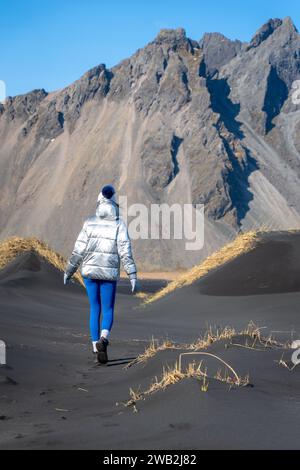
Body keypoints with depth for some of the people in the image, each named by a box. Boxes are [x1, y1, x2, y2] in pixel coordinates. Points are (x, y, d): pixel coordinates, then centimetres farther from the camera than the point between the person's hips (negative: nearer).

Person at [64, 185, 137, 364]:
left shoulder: (89, 223, -1)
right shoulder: (120, 225, -7)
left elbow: (78, 251, -1)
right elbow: (125, 252, -14)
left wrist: (68, 272, 9)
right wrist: (133, 276, -14)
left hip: (90, 271, 2)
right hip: (109, 275, -2)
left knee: (95, 310, 14)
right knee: (108, 311, 9)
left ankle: (97, 349, 8)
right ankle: (103, 340, -21)